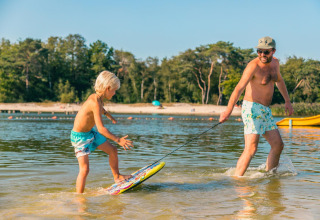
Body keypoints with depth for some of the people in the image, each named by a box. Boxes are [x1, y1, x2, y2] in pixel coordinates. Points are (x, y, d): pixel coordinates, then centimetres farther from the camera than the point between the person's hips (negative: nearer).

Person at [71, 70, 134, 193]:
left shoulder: (95, 97, -1)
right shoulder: (95, 102, -29)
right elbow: (101, 129, -33)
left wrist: (107, 114, 44)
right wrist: (118, 140, -28)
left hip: (90, 132, 10)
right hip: (80, 137, -10)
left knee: (112, 150, 16)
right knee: (84, 169, -13)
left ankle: (117, 177, 34)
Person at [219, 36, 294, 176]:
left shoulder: (275, 62, 7)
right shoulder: (254, 66, -19)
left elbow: (279, 80, 29)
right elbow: (239, 88, -32)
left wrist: (287, 101, 30)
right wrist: (229, 110, -45)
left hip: (265, 111, 9)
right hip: (252, 108, -9)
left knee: (278, 145, 14)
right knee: (251, 149, -19)